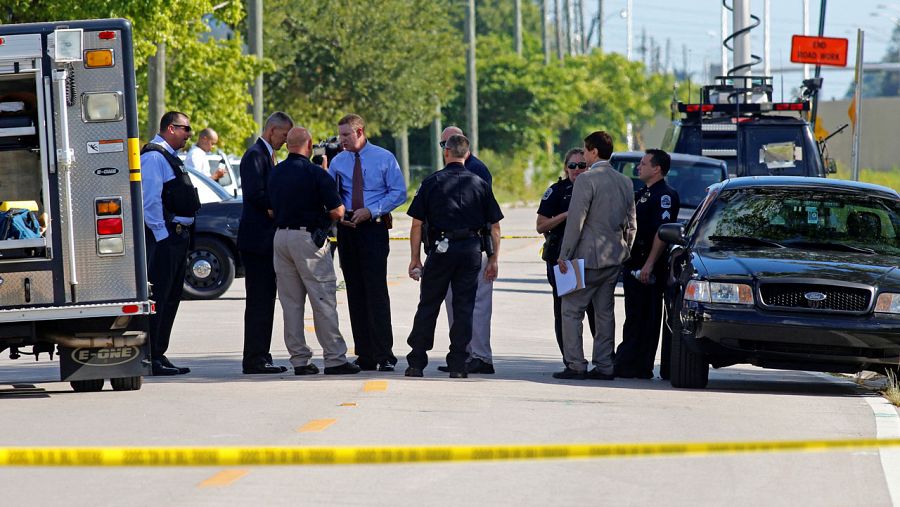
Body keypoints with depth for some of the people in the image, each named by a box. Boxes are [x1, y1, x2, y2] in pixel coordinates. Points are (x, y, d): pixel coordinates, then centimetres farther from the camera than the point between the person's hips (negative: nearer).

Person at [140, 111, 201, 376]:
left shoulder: (169, 157, 20)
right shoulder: (153, 157, -12)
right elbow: (150, 200, -19)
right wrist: (162, 234, -20)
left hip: (177, 235, 10)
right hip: (162, 236, -10)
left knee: (171, 298, 12)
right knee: (158, 297, -9)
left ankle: (158, 355, 17)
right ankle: (151, 358, -9)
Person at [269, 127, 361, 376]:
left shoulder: (275, 173, 8)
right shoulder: (316, 173, -11)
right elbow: (337, 211, -11)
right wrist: (324, 214, 10)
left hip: (281, 236, 6)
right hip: (308, 237, -6)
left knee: (291, 302, 9)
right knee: (323, 300, -3)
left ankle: (299, 360, 9)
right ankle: (334, 359, -4)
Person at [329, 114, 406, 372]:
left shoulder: (384, 158, 0)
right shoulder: (337, 162, 10)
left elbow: (399, 192, -2)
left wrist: (370, 211, -12)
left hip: (374, 227, -4)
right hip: (347, 229, 4)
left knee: (376, 290, -11)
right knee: (355, 292, 4)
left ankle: (384, 356, -10)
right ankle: (364, 356, 9)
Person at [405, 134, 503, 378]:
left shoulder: (431, 182, 1)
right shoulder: (480, 184, 6)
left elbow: (417, 224, -1)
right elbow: (495, 226, 6)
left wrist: (416, 258, 5)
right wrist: (493, 259, 12)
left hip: (441, 249, -1)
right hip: (471, 250, 1)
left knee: (428, 306, 7)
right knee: (464, 307, 5)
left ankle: (416, 363, 8)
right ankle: (457, 365, 4)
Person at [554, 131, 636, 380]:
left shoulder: (586, 180, -13)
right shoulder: (625, 182, 10)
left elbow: (575, 221, -15)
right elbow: (630, 224, 14)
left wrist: (564, 256, -11)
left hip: (589, 256, -7)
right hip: (614, 257, 7)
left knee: (572, 310, -1)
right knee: (605, 313, 11)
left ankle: (575, 365, -6)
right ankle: (604, 366, 10)